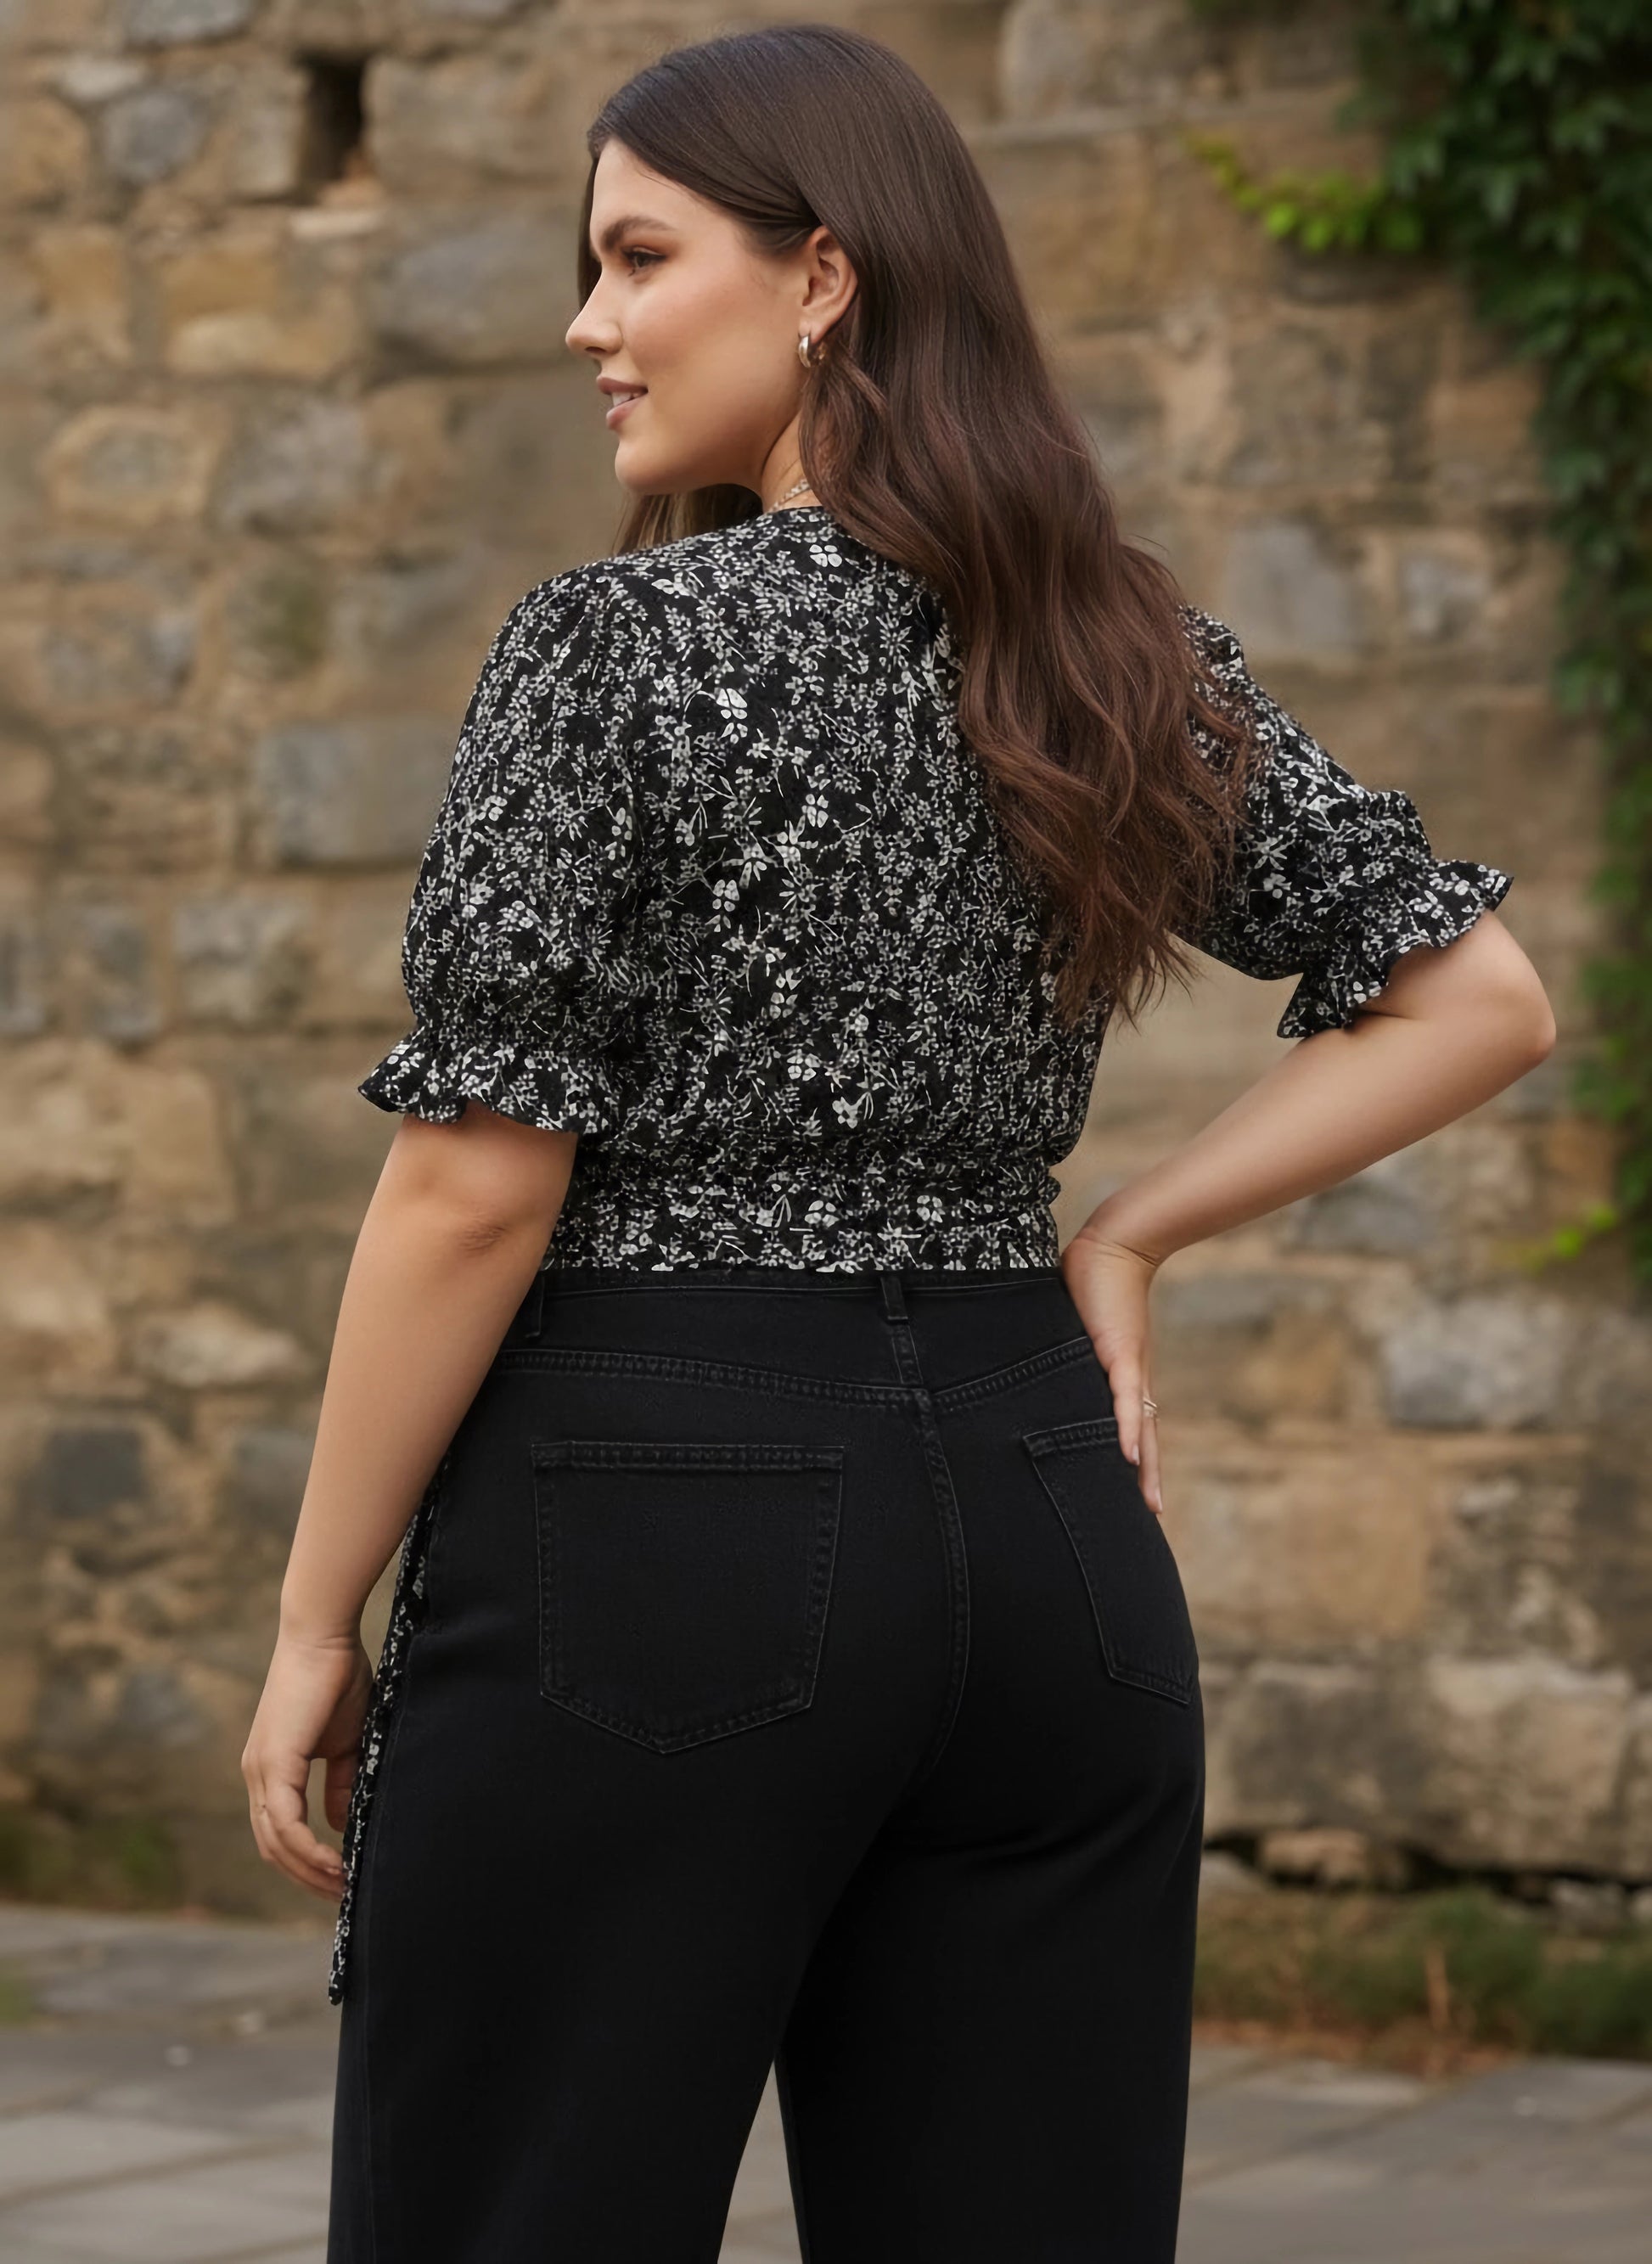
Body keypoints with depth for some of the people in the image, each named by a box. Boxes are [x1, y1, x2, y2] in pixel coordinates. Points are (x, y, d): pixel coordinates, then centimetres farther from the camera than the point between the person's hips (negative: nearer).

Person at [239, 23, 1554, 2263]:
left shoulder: (625, 640, -10)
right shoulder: (1130, 656, 8)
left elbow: (479, 1182, -12)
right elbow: (1479, 997, 12)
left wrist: (315, 1622, -4)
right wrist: (1120, 1236, 10)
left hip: (654, 1514, -6)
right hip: (1041, 1519, 6)